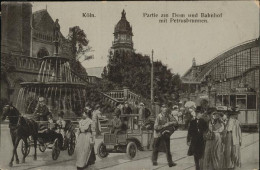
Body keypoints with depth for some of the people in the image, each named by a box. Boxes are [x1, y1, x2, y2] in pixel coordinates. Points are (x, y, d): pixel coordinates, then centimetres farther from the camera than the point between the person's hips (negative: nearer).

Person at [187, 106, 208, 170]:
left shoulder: (203, 122, 2)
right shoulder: (192, 122, 5)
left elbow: (206, 131, 2)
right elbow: (189, 132, 6)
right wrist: (188, 140, 2)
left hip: (201, 141, -2)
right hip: (194, 141, 2)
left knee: (201, 155, -4)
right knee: (195, 155, 5)